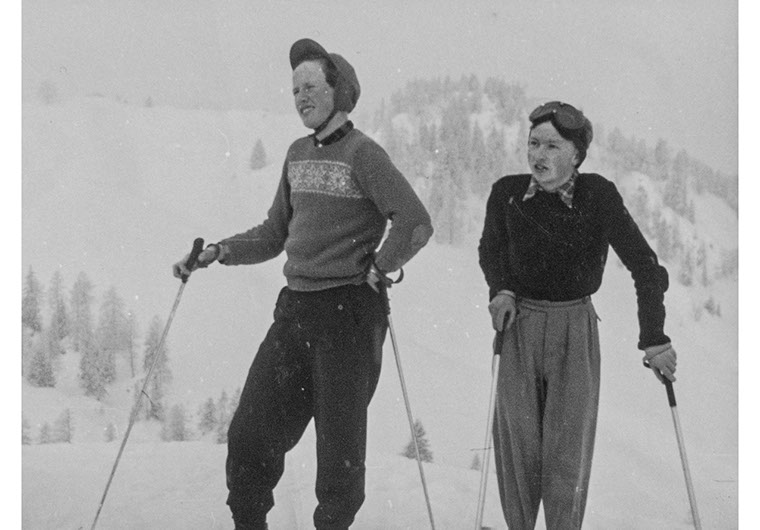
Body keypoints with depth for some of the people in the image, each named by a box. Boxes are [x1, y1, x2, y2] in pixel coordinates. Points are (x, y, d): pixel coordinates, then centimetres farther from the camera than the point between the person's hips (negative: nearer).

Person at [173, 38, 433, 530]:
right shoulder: (298, 155, 14)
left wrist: (377, 269, -11)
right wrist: (218, 252, 10)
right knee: (251, 434, 3)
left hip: (350, 312, -7)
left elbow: (416, 223, -16)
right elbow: (275, 234, 21)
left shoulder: (362, 153, -9)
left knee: (340, 444, 0)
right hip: (295, 309, 7)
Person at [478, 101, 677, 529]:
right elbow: (490, 251, 15)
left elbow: (643, 264, -14)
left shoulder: (598, 195, -14)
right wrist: (501, 289, -5)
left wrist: (654, 338, -20)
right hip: (519, 325, 2)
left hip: (575, 328, -2)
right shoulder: (508, 193, -6)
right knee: (517, 443, 2)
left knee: (567, 450, -6)